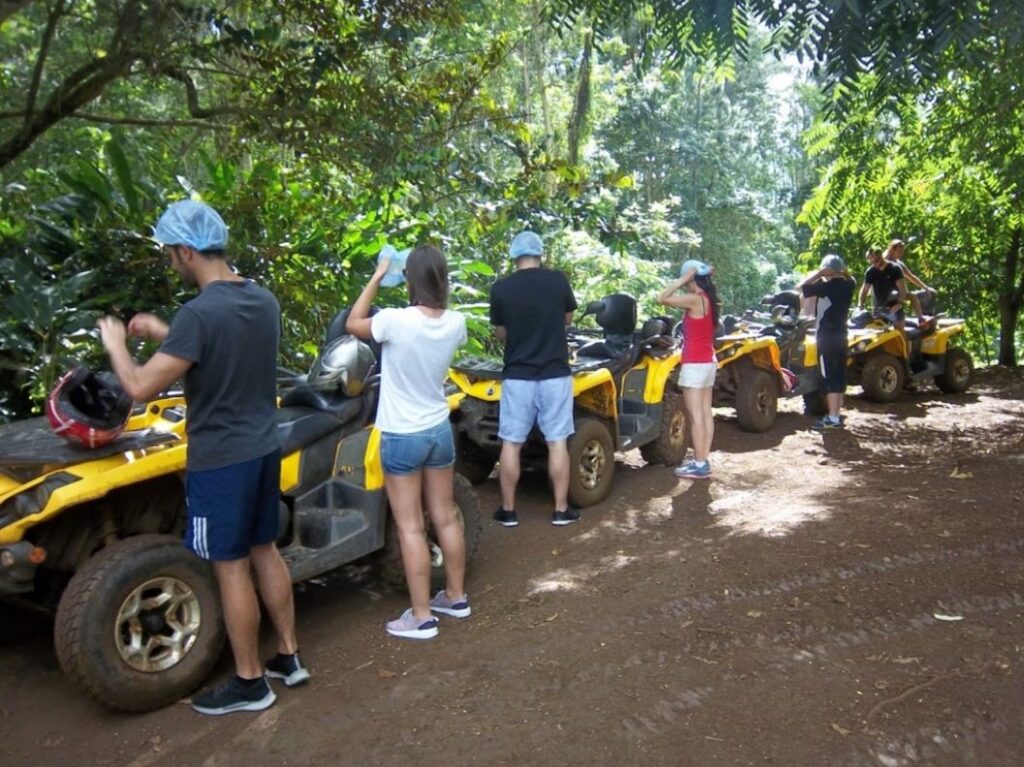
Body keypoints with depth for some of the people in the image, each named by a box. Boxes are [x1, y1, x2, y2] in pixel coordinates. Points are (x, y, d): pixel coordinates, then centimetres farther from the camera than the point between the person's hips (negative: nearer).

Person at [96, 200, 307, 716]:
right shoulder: (265, 301, 2)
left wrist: (115, 344, -2)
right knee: (265, 552, 19)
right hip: (264, 451, 8)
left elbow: (140, 388, -21)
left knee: (232, 568, 6)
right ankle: (289, 657, 30)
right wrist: (165, 335, 19)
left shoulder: (198, 313, -22)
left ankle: (249, 683, 20)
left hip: (219, 462, -7)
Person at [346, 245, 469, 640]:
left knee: (410, 528, 4)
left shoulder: (395, 321, -23)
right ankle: (455, 597, 31)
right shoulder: (455, 323, -7)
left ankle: (421, 617, 12)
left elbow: (353, 324, -2)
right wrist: (433, 278, 10)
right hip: (439, 430, 6)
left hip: (401, 437, -5)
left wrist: (377, 277, 1)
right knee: (446, 519, 17)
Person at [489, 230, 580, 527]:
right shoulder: (558, 280, -4)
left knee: (511, 443, 8)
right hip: (555, 374, 1)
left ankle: (508, 510, 16)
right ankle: (561, 510, 14)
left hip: (517, 376, 0)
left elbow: (501, 334, 7)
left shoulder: (501, 288, -5)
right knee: (557, 442, 7)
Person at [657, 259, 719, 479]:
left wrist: (680, 280, -13)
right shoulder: (708, 299, 10)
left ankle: (699, 465, -2)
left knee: (695, 416, -5)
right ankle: (703, 461, 17)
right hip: (708, 362, 9)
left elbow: (662, 299, -20)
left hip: (694, 363, -9)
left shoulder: (695, 299, -16)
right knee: (706, 413, 11)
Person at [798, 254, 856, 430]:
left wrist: (818, 274, -5)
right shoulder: (848, 285, 6)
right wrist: (844, 272, 13)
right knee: (839, 376, 12)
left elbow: (801, 287, -12)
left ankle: (833, 418, -8)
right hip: (841, 335, 8)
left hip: (826, 336, -8)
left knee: (829, 377, -7)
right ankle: (837, 414, 19)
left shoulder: (826, 286, -15)